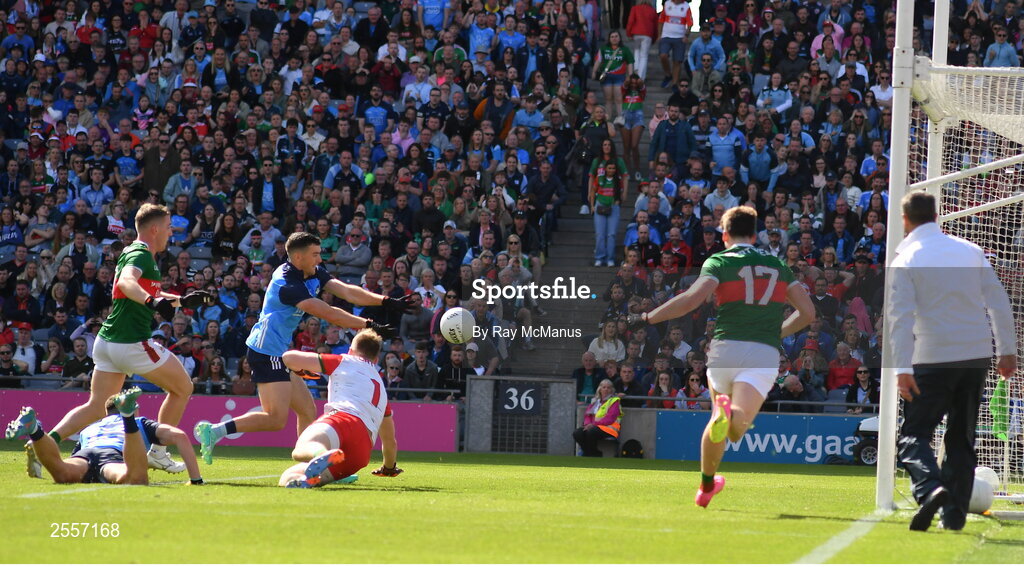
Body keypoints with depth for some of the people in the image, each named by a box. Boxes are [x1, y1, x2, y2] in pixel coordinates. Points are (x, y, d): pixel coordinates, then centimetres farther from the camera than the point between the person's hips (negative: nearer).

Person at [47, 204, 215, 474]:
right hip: (133, 343, -9)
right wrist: (152, 301, -50)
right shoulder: (141, 254, -11)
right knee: (182, 388, 9)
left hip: (106, 341, 9)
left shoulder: (134, 252, 20)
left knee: (96, 408, 7)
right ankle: (158, 452, 13)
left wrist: (183, 300, 35)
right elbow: (126, 282, -33)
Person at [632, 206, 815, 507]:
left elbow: (692, 299, -12)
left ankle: (706, 486, 25)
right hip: (764, 354, 1)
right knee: (737, 428, -13)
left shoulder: (719, 261, 5)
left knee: (718, 419, 22)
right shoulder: (778, 265, 18)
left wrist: (648, 318, -4)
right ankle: (731, 414, -48)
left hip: (725, 347, 0)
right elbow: (807, 311, 16)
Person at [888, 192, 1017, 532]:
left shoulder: (905, 261, -4)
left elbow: (900, 315, -13)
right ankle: (954, 513, 11)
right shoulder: (970, 251, 10)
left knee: (914, 435, -1)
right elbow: (998, 301, 8)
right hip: (977, 355, 4)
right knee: (961, 438, 14)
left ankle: (930, 488, -28)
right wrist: (1007, 350, 13)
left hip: (932, 360, -4)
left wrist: (902, 368, -17)